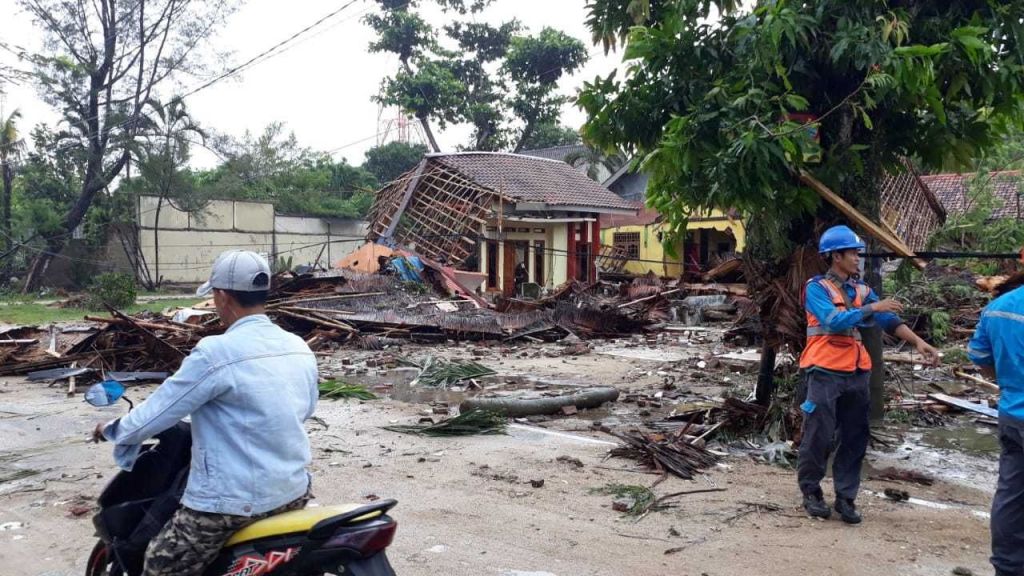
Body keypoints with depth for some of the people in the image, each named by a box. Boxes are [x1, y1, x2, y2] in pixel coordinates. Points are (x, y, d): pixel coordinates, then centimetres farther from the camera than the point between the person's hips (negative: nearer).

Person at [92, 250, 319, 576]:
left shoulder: (216, 352, -17)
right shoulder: (300, 349, 2)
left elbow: (160, 409, -8)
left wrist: (115, 430, 11)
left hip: (235, 500, -6)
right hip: (295, 491, 7)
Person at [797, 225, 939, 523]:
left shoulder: (861, 289, 12)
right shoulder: (817, 287, -6)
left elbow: (889, 320, 5)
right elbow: (834, 320, -20)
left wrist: (918, 342, -7)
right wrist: (872, 308, -18)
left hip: (857, 373, 6)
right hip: (825, 372, -6)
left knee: (856, 438, 8)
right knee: (819, 435, -1)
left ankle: (846, 497, 18)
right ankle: (811, 492, 15)